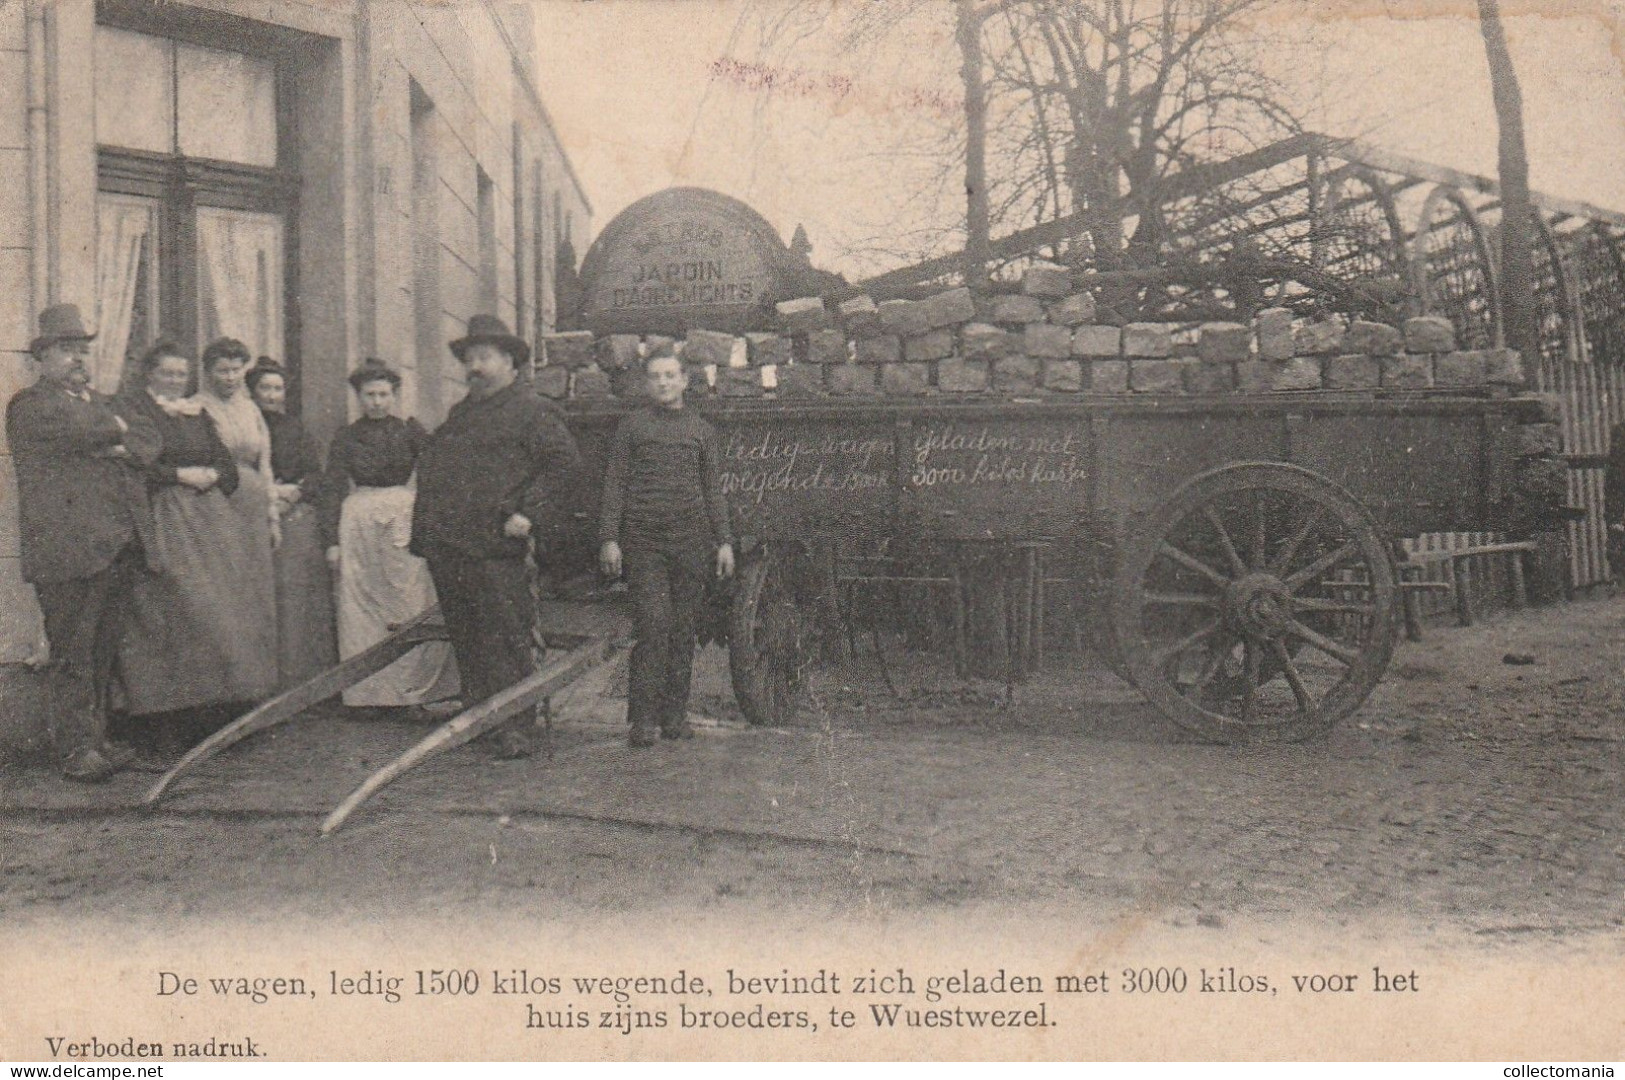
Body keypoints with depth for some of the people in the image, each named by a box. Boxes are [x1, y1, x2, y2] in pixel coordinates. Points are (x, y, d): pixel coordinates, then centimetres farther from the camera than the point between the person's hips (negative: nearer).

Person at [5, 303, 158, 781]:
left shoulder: (100, 401, 25)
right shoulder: (28, 405, 1)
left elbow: (148, 441, 13)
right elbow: (81, 429, -16)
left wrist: (119, 447, -6)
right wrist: (118, 428, 3)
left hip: (120, 545, 7)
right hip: (68, 547, -7)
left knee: (104, 649, 9)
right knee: (73, 650, -6)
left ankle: (97, 739, 15)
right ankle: (78, 749, -3)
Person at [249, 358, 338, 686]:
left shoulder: (294, 427, 16)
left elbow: (315, 473, 12)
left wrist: (295, 490, -6)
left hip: (296, 518, 3)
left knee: (298, 594, -3)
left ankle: (300, 673, 3)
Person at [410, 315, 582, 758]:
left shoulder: (532, 411, -2)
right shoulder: (461, 413, 23)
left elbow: (566, 464, -10)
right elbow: (431, 468, 32)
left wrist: (528, 514, -16)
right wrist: (425, 528, 20)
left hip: (493, 548, -8)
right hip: (448, 547, 8)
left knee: (504, 640, -6)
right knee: (465, 639, 12)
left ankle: (517, 728, -1)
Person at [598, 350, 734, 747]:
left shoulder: (702, 430, 15)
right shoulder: (631, 426, 9)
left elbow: (713, 491, 16)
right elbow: (614, 485, 6)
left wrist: (724, 540, 8)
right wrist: (608, 538, -3)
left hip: (691, 539, 3)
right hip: (643, 539, -2)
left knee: (684, 629, 2)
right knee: (653, 624, -12)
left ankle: (675, 715, 10)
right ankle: (643, 719, -8)